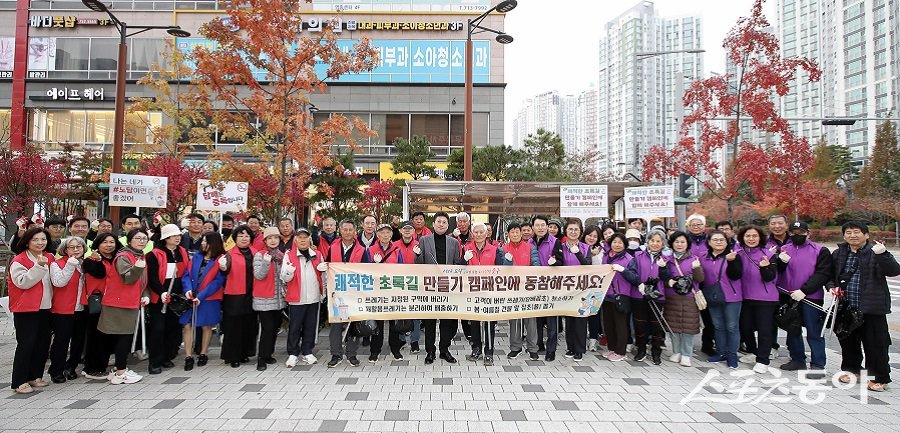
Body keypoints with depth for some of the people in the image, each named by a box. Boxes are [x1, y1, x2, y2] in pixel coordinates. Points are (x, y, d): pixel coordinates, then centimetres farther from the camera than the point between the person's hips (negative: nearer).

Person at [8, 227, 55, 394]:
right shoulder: (18, 261, -8)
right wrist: (39, 266, -25)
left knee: (43, 343, 9)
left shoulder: (49, 258, 10)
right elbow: (22, 282, -20)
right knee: (26, 344, -5)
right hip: (25, 310, -6)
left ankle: (35, 376, 22)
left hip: (45, 308, 6)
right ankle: (19, 382, 3)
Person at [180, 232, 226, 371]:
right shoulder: (196, 256, 9)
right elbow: (187, 274, 6)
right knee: (187, 325, -3)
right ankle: (188, 357, 3)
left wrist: (201, 296, -16)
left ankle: (203, 354, 22)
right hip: (191, 297, 3)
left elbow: (218, 281, -11)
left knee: (207, 326, 7)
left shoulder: (220, 260, -6)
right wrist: (187, 289, -12)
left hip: (209, 298, -3)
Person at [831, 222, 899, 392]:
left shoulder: (875, 251, -6)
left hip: (871, 308, -5)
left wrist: (882, 254, -32)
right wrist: (832, 287, 3)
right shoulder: (838, 254, 9)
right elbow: (831, 275, 20)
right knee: (848, 341, 16)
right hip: (846, 308, 5)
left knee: (875, 344, 1)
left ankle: (880, 378, 13)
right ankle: (852, 370, 32)